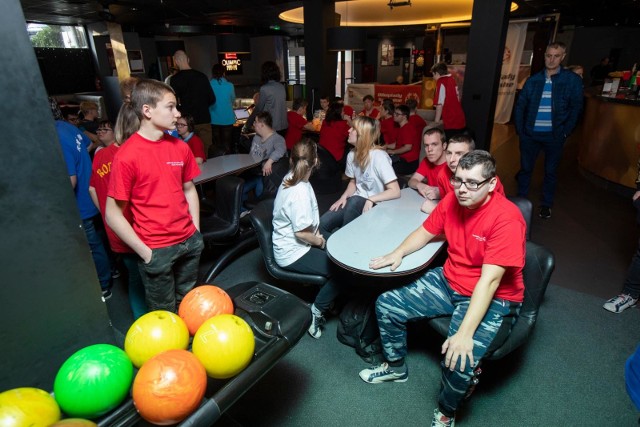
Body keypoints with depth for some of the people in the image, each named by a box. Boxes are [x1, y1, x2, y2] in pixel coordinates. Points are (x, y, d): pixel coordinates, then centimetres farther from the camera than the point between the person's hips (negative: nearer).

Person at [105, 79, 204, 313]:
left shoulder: (180, 147, 1)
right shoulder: (127, 156, -15)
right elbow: (112, 214, -11)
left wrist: (196, 232, 6)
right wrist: (145, 252, -10)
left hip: (189, 242, 5)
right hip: (156, 250, -4)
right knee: (164, 314, 15)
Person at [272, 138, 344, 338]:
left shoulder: (290, 178, 0)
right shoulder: (300, 192, -29)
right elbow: (302, 233, -25)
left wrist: (316, 234, 2)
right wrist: (319, 241, -8)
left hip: (287, 246, 9)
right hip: (293, 254, -9)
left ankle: (326, 298, 21)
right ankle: (316, 312, 3)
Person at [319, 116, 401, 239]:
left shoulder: (379, 156, -19)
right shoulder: (352, 154, 1)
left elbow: (395, 191, -21)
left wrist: (370, 200, -29)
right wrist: (344, 197, -5)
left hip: (376, 206, -5)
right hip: (356, 203, 6)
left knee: (354, 201, -37)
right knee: (323, 223, -16)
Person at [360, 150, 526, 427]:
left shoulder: (506, 218, -25)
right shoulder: (452, 200, -6)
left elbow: (489, 281, -29)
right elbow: (425, 231, 9)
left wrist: (465, 333, -33)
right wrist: (398, 253, -9)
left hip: (493, 298, -6)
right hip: (448, 282, 7)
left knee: (459, 360, -28)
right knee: (386, 305, 2)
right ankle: (396, 367, 29)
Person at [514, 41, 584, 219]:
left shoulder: (573, 80, -2)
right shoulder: (533, 80, 2)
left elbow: (575, 108, -1)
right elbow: (520, 106, 5)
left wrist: (564, 132, -6)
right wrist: (520, 130, -2)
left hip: (554, 136, -1)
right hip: (530, 134, 1)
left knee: (551, 171, 11)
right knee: (525, 168, 10)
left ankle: (546, 204, 25)